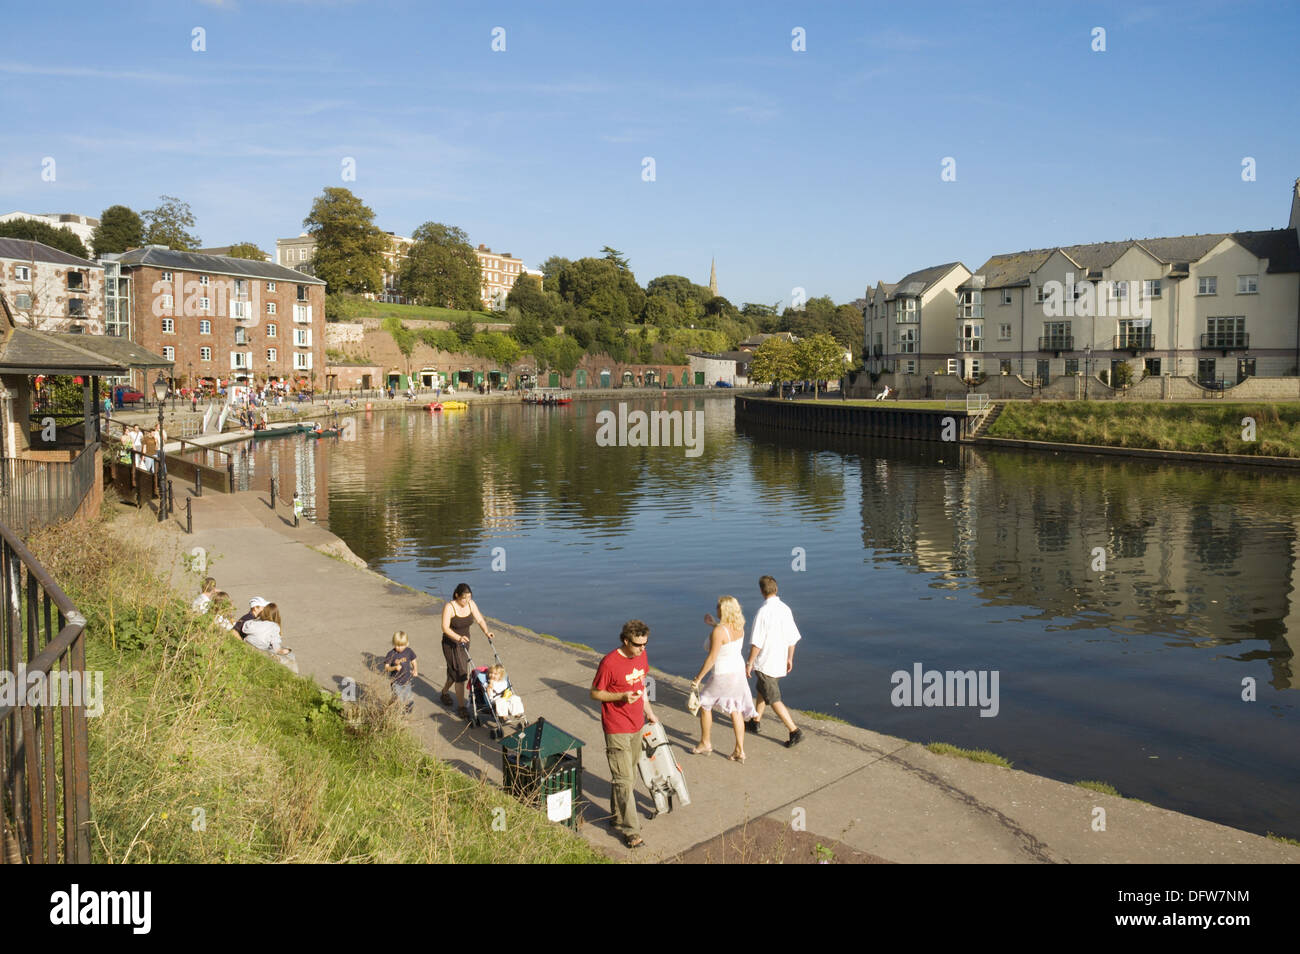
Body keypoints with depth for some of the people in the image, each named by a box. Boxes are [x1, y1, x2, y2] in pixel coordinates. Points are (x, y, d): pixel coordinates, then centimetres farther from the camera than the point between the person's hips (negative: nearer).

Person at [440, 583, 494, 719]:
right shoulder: (449, 607, -21)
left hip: (465, 642, 6)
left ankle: (444, 692, 46)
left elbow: (480, 619, -1)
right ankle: (461, 706, 0)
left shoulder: (471, 604, -4)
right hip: (451, 643, -6)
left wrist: (487, 631, -18)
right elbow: (445, 628, -26)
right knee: (460, 675, -9)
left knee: (454, 672, 20)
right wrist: (459, 638, -40)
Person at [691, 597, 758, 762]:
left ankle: (705, 744, 29)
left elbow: (711, 658, -23)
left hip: (723, 675, -7)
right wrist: (712, 623, 30)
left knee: (705, 704, 16)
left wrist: (698, 678, -14)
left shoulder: (718, 631, -25)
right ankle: (740, 751, 15)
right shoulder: (739, 626, -2)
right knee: (736, 710, 14)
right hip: (739, 671, 7)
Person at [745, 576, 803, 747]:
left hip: (765, 663, -8)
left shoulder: (762, 612, -22)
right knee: (760, 689, 26)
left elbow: (756, 643, -21)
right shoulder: (785, 609, -1)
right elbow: (792, 638, 6)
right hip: (780, 661, 8)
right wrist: (790, 658, 18)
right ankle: (755, 723, 38)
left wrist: (749, 663, -10)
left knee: (774, 700, 0)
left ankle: (794, 731, -2)